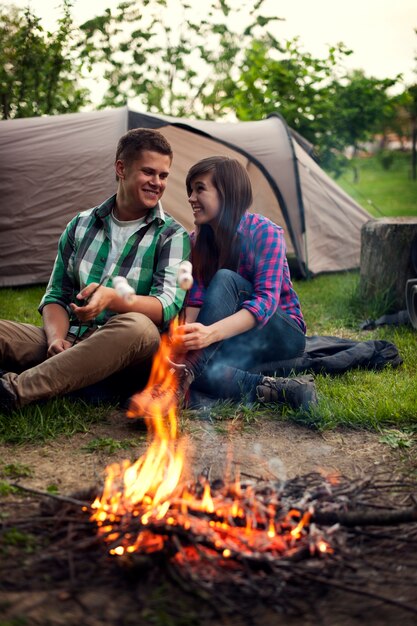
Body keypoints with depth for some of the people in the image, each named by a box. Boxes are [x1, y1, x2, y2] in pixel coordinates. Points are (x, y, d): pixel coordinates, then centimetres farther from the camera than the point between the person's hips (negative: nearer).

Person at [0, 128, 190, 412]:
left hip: (123, 355, -3)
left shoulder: (173, 236, 3)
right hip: (70, 344, 4)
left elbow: (167, 306, -12)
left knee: (138, 327, -39)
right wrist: (57, 339, -9)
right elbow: (56, 296, 13)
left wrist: (112, 298, -32)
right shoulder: (81, 225, 14)